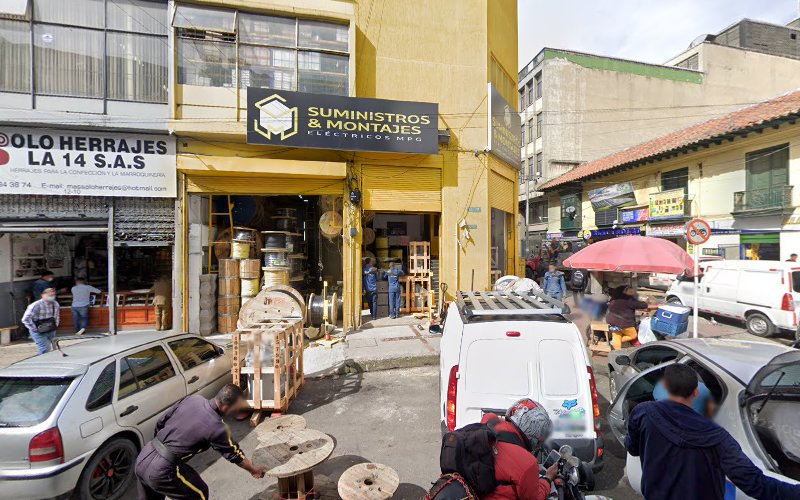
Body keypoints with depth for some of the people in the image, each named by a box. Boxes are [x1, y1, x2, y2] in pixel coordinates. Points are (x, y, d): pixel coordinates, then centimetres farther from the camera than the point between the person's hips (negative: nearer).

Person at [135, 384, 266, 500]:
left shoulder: (192, 399, -2)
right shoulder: (217, 428, -16)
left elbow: (161, 422, 9)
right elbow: (235, 454, -2)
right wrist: (253, 469, 15)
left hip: (143, 457, 7)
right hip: (161, 470, -7)